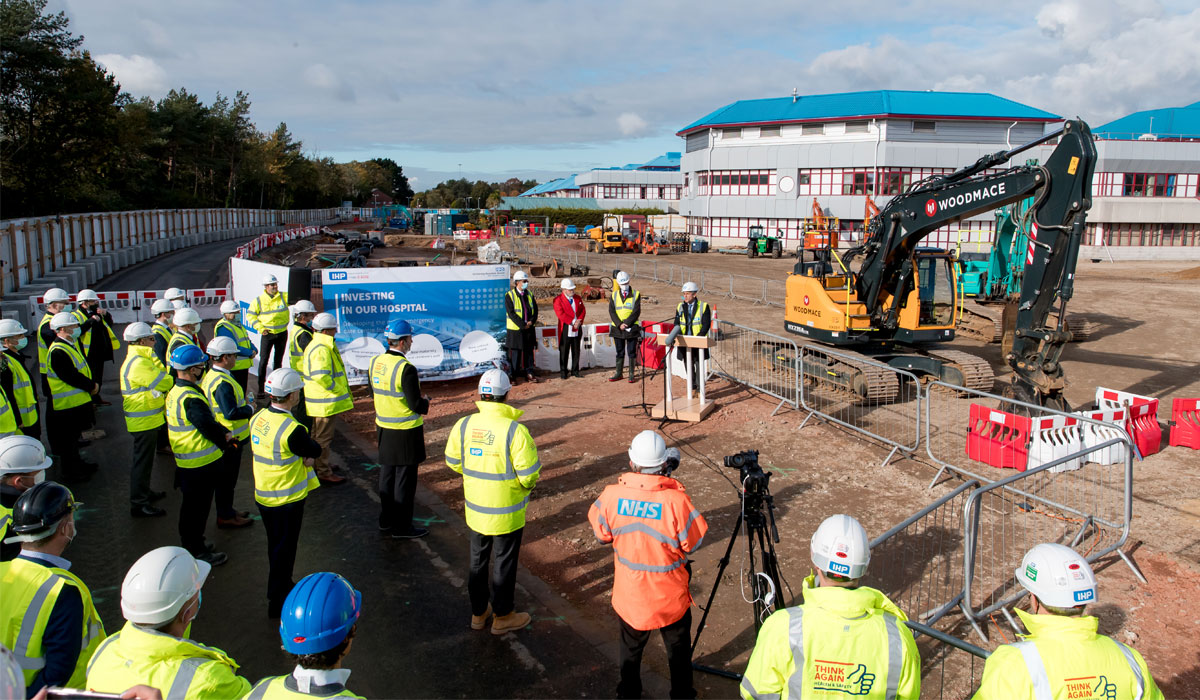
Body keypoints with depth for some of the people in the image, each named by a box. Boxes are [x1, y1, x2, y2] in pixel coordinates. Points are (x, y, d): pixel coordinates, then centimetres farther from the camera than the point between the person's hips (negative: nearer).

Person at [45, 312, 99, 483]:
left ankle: (76, 464, 36)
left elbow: (82, 369, 14)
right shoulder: (58, 352, -25)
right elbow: (71, 377, -27)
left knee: (73, 436, 23)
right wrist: (92, 386, -15)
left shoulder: (71, 345, 9)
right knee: (67, 439, 4)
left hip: (77, 400, 10)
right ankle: (70, 471, 15)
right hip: (66, 404, -10)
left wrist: (92, 385, 0)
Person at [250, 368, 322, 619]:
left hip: (263, 495, 8)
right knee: (284, 550, 7)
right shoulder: (292, 429, -29)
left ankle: (281, 587, 42)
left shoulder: (258, 418, -4)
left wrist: (302, 455, -8)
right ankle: (278, 603, 18)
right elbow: (315, 451, -15)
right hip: (287, 500, -8)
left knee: (276, 546, 24)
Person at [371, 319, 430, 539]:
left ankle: (386, 522, 28)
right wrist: (426, 400, 1)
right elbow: (417, 406, -21)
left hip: (383, 428, 8)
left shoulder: (376, 362, 1)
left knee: (387, 475, 17)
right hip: (406, 432, -7)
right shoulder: (406, 368, -23)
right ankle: (402, 527, 14)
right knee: (405, 479, 4)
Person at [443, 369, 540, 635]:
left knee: (478, 560, 22)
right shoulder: (515, 431, -25)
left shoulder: (464, 425, -10)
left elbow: (453, 462, 3)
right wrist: (527, 484, 3)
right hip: (506, 513, -4)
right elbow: (529, 474, -21)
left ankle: (478, 612, 37)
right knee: (505, 563, 14)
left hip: (475, 510, 5)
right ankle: (503, 617, 29)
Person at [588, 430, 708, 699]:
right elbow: (694, 542, -11)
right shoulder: (676, 500, -27)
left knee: (630, 649, 25)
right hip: (671, 597, -2)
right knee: (678, 649, 23)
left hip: (630, 596, 2)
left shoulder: (612, 495, -19)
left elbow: (601, 533, -3)